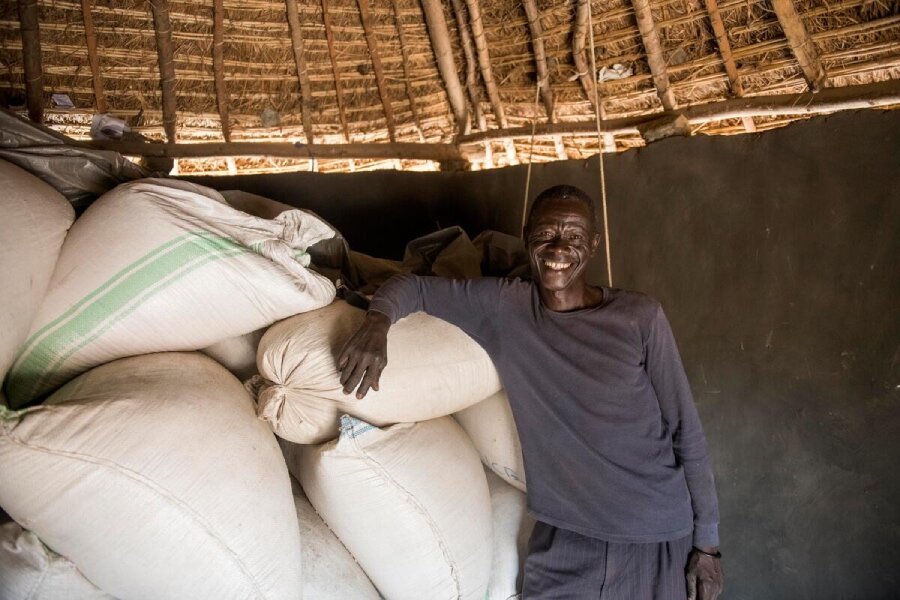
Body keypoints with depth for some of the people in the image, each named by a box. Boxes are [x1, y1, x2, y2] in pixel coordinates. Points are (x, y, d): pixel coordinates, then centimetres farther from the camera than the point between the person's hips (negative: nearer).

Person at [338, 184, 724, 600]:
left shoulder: (640, 318, -10)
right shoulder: (502, 307, -5)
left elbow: (687, 433, -5)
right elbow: (412, 286, -1)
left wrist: (706, 542, -2)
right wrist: (377, 323, -23)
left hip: (658, 538, 0)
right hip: (566, 535, 1)